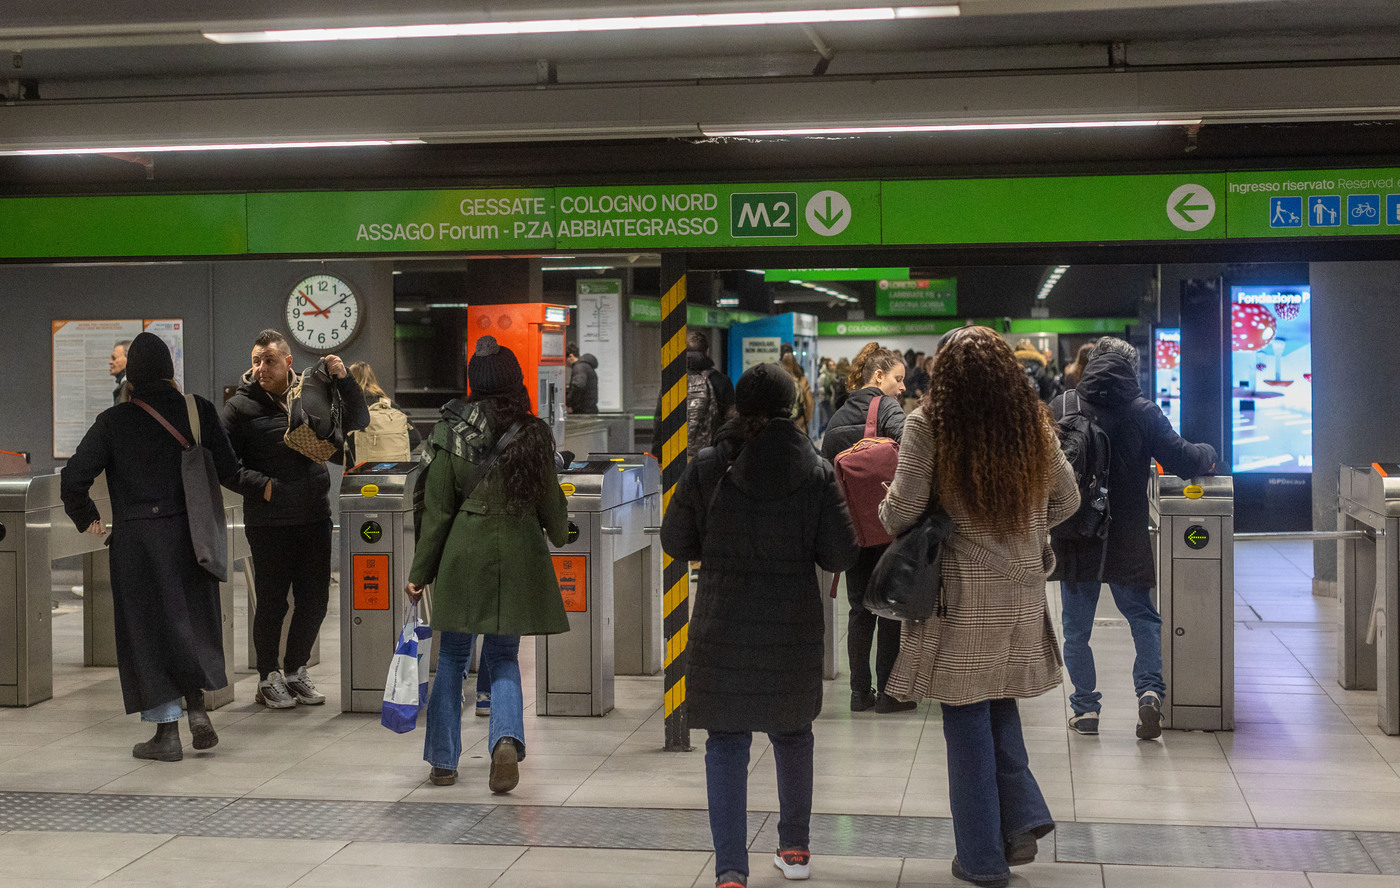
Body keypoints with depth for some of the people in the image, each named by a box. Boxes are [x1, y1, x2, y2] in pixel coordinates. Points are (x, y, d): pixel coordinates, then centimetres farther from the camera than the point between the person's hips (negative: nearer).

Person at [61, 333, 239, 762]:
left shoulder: (114, 421, -5)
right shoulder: (199, 411, -1)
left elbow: (74, 476, -6)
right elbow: (228, 471, -1)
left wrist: (86, 518, 9)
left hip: (136, 539, -2)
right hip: (191, 534, 2)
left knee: (149, 629, 5)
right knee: (192, 621, 18)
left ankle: (167, 730, 5)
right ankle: (197, 706, 6)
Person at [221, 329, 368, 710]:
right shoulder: (240, 406, -2)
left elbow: (357, 423, 7)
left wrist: (343, 379, -5)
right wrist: (261, 485, -14)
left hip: (315, 518, 4)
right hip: (268, 524, -4)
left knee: (314, 600, 8)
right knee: (272, 602, 2)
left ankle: (295, 670, 25)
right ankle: (269, 678, 17)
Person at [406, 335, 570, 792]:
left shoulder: (451, 432, -6)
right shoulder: (533, 433, -4)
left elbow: (437, 509, -4)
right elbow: (550, 501, 5)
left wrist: (419, 572, 2)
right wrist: (558, 534, 27)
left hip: (464, 551, -1)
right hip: (518, 553, 1)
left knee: (452, 656, 14)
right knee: (503, 657, 12)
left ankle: (443, 761, 18)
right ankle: (506, 740, -14)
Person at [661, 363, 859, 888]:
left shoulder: (707, 469, -5)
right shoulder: (816, 472, -5)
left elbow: (675, 542, 1)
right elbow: (840, 554, -4)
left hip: (723, 626, -1)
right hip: (793, 628, 1)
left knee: (726, 742, 3)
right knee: (792, 735, 19)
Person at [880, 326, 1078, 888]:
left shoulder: (929, 425, -12)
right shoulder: (1034, 424, 2)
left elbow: (900, 513, -13)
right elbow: (1067, 501, 12)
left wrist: (883, 510, 9)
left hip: (963, 593, -4)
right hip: (1023, 588, 4)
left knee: (967, 719, 5)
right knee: (999, 704, 22)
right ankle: (1022, 820, 13)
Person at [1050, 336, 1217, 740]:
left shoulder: (1060, 409, -4)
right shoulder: (1143, 412, -5)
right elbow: (1181, 460, -5)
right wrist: (1208, 453, 16)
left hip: (1074, 539, 0)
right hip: (1127, 542, 0)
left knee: (1076, 629, 10)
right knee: (1144, 618, 13)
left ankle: (1085, 708, 12)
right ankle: (1150, 689, -6)